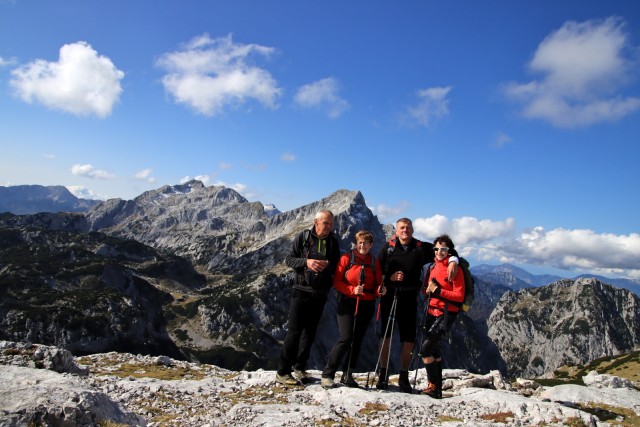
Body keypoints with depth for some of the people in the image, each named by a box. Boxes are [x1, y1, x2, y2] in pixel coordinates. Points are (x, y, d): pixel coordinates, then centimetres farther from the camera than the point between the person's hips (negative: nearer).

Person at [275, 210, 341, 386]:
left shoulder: (333, 242, 6)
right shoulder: (303, 237, -3)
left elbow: (337, 266, 6)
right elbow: (289, 259, -4)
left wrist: (327, 265, -16)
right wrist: (306, 262, -22)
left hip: (320, 293, 4)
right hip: (301, 290, -4)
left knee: (310, 332, 11)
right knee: (294, 331, -5)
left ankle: (299, 367, 24)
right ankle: (283, 372, 2)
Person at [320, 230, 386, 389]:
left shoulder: (375, 262, 10)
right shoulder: (347, 258, 0)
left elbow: (378, 285, 14)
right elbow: (337, 281, -3)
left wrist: (380, 290, -9)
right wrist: (353, 290, -17)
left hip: (366, 306, 4)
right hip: (347, 303, -4)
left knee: (358, 340, 7)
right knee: (346, 338, -14)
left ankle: (347, 374, 21)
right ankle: (327, 374, -2)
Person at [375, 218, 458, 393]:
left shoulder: (421, 247, 5)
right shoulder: (388, 247, 4)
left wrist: (453, 261, -8)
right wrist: (390, 277, -12)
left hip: (409, 298, 1)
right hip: (389, 296, -1)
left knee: (409, 339, 3)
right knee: (385, 336, 4)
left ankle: (404, 377, 18)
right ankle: (383, 374, 16)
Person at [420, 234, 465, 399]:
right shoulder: (432, 268, 13)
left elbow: (459, 296, -14)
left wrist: (438, 291, -20)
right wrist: (428, 291, -1)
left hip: (446, 314, -8)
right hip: (432, 312, 8)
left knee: (426, 348, -18)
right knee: (435, 351, 13)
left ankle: (433, 386, -6)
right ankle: (437, 389, 24)